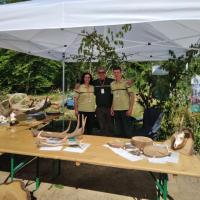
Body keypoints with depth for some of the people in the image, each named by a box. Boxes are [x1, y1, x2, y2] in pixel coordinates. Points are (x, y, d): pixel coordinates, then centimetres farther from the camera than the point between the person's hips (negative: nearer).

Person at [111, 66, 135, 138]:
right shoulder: (112, 84, 9)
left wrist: (130, 109, -12)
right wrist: (112, 108, 9)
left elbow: (132, 96, -7)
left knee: (127, 129, 4)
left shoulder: (126, 83, -6)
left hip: (125, 110, -5)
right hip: (116, 110, 5)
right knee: (118, 130, 14)